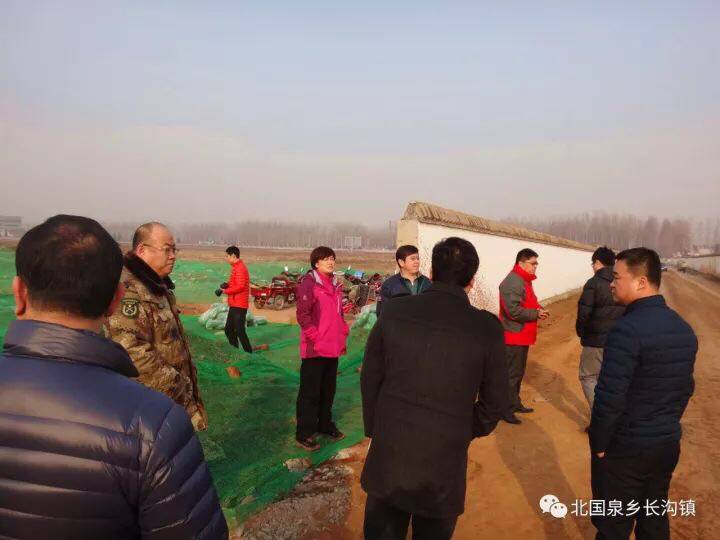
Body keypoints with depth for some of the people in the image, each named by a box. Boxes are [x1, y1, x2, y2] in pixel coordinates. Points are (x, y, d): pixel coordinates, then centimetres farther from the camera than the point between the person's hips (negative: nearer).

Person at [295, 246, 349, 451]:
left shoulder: (335, 284, 12)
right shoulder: (309, 282, -12)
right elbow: (303, 315, -16)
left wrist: (343, 333, 10)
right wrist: (316, 338, -18)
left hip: (333, 348, 8)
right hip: (314, 349, -7)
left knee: (328, 389, 19)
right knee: (310, 392, 3)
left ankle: (325, 425, 35)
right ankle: (304, 433, 15)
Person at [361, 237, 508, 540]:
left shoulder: (395, 311, -10)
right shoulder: (487, 328, -13)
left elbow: (370, 378, -2)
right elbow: (495, 402, -3)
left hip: (388, 453, 2)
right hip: (445, 459, -1)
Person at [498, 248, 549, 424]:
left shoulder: (524, 280, 14)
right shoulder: (512, 282, -20)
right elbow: (514, 311, -27)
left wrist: (539, 309, 4)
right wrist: (536, 313, -17)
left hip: (523, 336, 10)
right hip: (514, 337, -10)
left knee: (519, 372, 19)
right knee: (511, 374, -3)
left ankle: (515, 403, 31)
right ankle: (506, 410, 6)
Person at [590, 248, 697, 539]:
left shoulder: (628, 329, -24)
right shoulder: (684, 328, 2)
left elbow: (610, 397, -24)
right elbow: (686, 388, 11)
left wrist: (599, 444, -11)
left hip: (625, 448, -7)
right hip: (668, 445, 8)